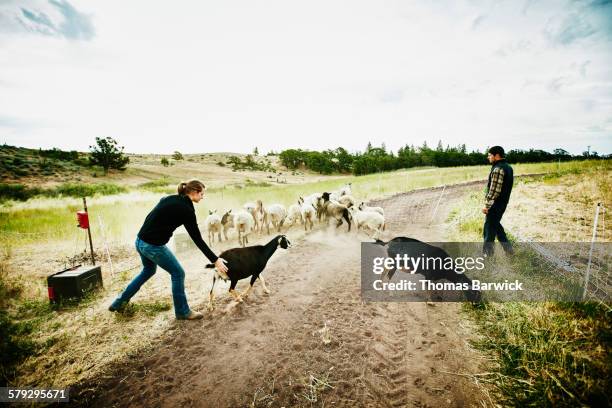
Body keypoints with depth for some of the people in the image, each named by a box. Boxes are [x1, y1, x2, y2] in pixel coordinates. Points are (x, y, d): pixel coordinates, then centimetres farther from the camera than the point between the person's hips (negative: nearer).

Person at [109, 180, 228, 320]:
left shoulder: (169, 199, 9)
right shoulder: (186, 209, -15)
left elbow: (150, 218, 14)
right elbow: (197, 239, -15)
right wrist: (215, 260, -12)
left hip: (140, 241, 9)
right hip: (153, 246, -9)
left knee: (148, 271, 32)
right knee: (178, 273, 7)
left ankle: (119, 302, 44)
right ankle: (182, 311, 20)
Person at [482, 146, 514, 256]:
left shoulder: (498, 169, -21)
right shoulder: (508, 167, 10)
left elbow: (494, 190, -24)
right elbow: (505, 186, 15)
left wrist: (486, 205, -18)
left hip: (495, 204, -9)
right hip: (503, 203, 10)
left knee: (489, 228, 3)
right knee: (496, 225, 23)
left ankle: (487, 253, 14)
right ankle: (507, 247, 29)